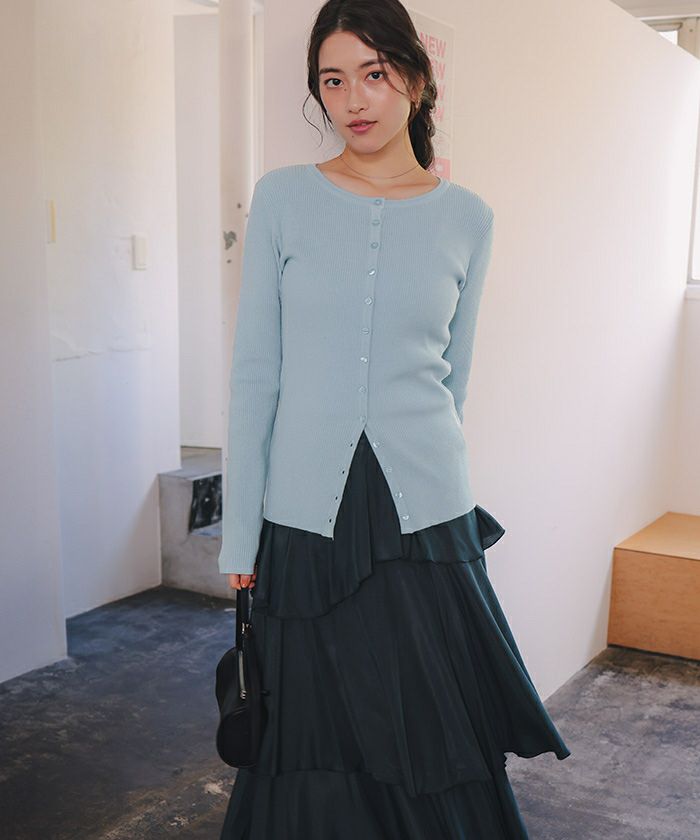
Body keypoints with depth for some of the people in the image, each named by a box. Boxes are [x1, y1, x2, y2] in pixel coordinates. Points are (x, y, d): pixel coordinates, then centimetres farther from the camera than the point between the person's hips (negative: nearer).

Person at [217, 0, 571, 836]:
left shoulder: (467, 218, 4)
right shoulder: (282, 198, 0)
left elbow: (452, 375, 11)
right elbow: (254, 372, -2)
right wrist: (240, 534, -4)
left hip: (425, 517, 1)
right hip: (304, 518, 0)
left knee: (437, 747, 9)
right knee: (319, 751, 10)